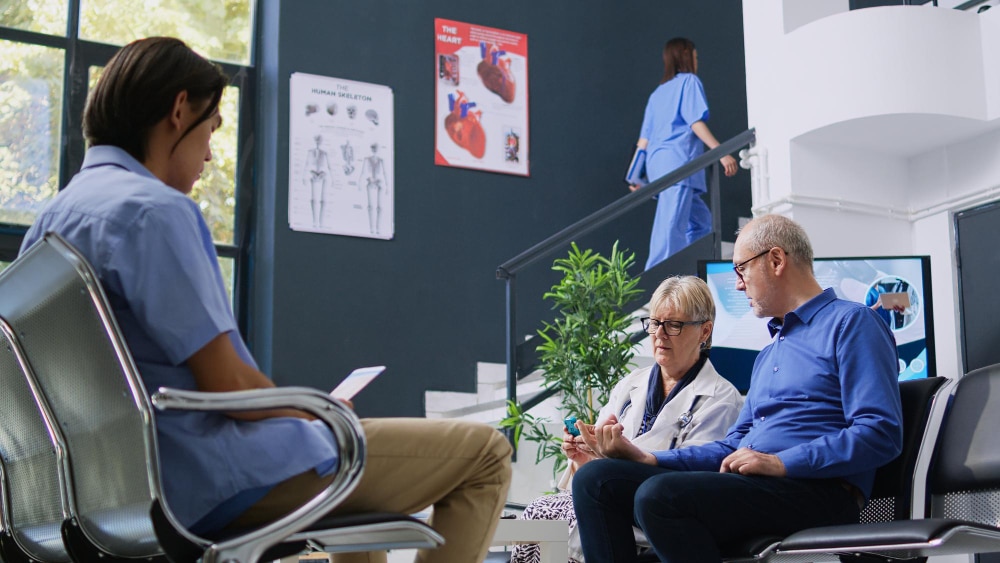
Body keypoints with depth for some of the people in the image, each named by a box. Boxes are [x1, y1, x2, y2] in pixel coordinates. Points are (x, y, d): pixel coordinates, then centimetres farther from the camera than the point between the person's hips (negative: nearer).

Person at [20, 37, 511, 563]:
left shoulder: (52, 218, 11)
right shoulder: (156, 210, -19)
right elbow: (229, 383, -22)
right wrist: (315, 416, -2)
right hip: (212, 481, -10)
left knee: (360, 442, 35)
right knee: (483, 453, -5)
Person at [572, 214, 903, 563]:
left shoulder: (850, 322, 1)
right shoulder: (767, 356, 29)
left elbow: (880, 433, -13)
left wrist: (781, 463, -19)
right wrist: (648, 459, 10)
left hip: (817, 489, -9)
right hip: (748, 485, 9)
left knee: (659, 494, -32)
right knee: (595, 479, -6)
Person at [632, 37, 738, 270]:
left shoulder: (658, 92, 25)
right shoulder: (689, 81, 5)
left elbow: (644, 138, 19)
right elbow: (696, 122, -8)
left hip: (657, 163, 8)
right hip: (678, 161, -8)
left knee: (700, 220, 13)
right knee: (671, 226, -17)